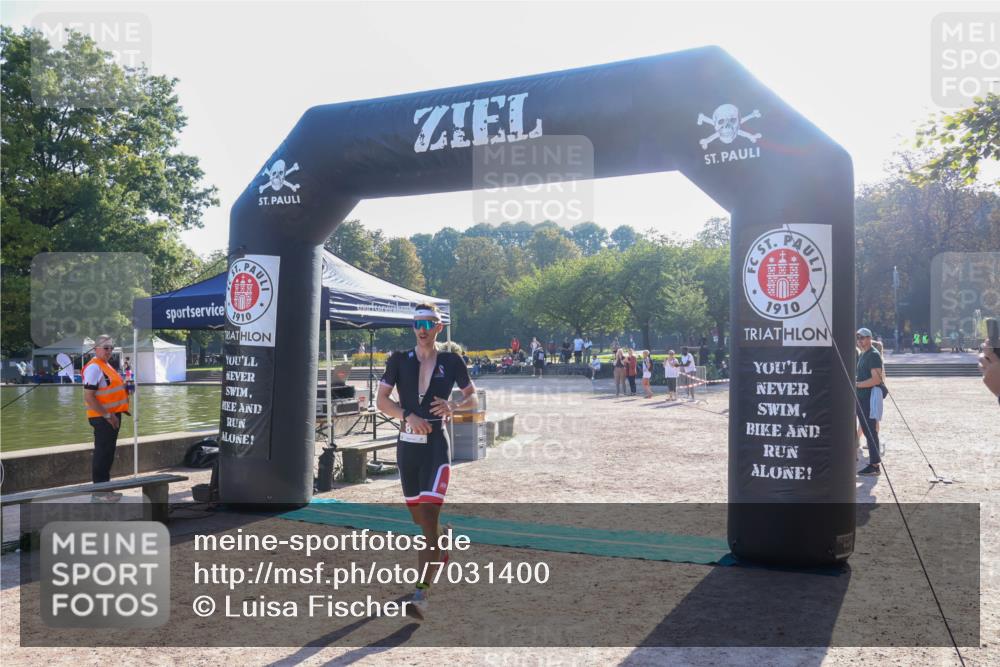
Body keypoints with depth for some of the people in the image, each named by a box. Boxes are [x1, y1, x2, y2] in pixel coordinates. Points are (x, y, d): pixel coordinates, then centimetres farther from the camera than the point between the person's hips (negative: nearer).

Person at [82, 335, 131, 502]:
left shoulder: (106, 366, 16)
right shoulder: (93, 367, -14)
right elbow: (89, 397, -21)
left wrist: (124, 385, 11)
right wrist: (107, 415, -21)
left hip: (112, 416, 10)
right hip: (103, 418, -10)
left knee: (108, 454, 15)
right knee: (102, 454, -4)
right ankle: (99, 492, 2)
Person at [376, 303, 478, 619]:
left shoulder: (451, 362, 2)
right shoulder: (399, 360, 5)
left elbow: (473, 397, 9)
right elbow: (382, 400, 1)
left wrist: (454, 405, -12)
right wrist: (408, 416, -16)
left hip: (437, 443, -3)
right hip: (407, 443, 3)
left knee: (429, 516, -13)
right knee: (418, 516, 15)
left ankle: (421, 592, -13)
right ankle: (441, 549, 45)